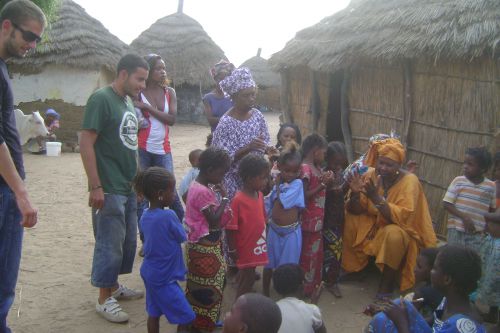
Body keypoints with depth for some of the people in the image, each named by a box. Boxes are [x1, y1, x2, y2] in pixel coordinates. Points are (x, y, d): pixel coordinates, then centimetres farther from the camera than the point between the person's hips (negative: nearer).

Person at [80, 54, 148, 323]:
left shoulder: (128, 102, 13)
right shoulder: (101, 99, -12)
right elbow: (86, 144, -17)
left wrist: (138, 177, 18)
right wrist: (95, 186, -20)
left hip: (129, 187, 8)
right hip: (109, 189, -8)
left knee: (127, 241, 16)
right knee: (109, 243, 0)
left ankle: (114, 286, 32)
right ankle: (104, 299, 13)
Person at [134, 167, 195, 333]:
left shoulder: (146, 215, 0)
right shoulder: (168, 216, -24)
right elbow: (183, 237, -10)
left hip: (150, 273, 9)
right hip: (164, 278, -8)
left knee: (154, 313, 19)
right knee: (186, 318, 2)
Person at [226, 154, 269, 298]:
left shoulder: (260, 195, 1)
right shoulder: (238, 200, -23)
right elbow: (230, 228, -19)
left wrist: (264, 241, 14)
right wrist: (232, 250, -14)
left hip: (256, 247, 7)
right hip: (245, 249, -7)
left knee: (249, 277, 21)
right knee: (246, 280, 5)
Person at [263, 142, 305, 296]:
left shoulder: (297, 183, -13)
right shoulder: (276, 183, 1)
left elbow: (283, 201, -22)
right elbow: (268, 205, 7)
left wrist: (277, 185, -9)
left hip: (291, 232, -4)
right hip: (274, 229, 4)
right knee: (269, 264, 16)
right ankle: (265, 294, 32)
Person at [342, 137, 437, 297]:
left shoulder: (409, 180, -21)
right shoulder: (370, 174, -11)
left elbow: (402, 218, -29)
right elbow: (354, 211, -9)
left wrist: (376, 197, -39)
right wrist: (355, 193, -31)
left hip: (399, 229, -4)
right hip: (372, 224, 4)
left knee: (394, 234, -35)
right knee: (349, 221, -19)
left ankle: (386, 285, -17)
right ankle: (351, 268, 1)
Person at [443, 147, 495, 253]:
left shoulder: (491, 186, 2)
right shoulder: (458, 181, -3)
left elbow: (492, 209, 13)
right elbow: (447, 203, -6)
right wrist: (464, 217, -16)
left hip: (477, 233, 1)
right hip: (457, 230, -1)